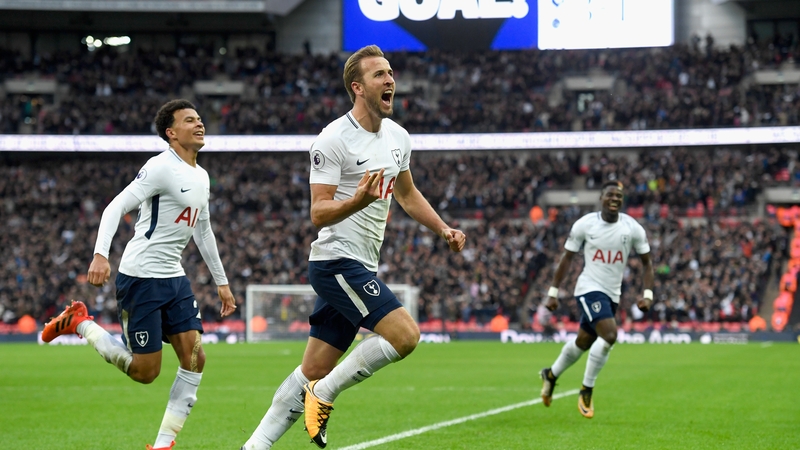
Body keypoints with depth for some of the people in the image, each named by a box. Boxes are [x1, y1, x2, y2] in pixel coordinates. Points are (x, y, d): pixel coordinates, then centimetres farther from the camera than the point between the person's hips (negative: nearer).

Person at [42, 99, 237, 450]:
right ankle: (80, 323, 15)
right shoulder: (162, 167, -13)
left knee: (194, 358, -3)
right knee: (145, 371, -4)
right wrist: (101, 255, -32)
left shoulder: (201, 177, 14)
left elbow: (203, 231, 26)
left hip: (174, 277, 8)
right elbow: (115, 208, -19)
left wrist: (221, 281, 27)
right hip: (141, 276, -8)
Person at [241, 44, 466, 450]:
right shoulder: (333, 140, -14)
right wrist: (358, 201, -36)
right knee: (405, 334, -21)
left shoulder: (398, 137, 11)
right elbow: (318, 213, -18)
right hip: (337, 260, -8)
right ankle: (325, 394, -5)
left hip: (361, 268, 8)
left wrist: (444, 229, 16)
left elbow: (407, 195, 28)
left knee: (313, 373, 6)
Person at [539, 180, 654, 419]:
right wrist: (553, 292, -1)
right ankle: (586, 390, -11)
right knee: (609, 334, -25)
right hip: (589, 289, -4)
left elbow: (647, 262, 4)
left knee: (583, 342, 16)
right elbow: (567, 258, 0)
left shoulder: (633, 228, -3)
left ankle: (551, 374, 43)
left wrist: (647, 294, -8)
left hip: (612, 294, 4)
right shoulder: (584, 224, -8)